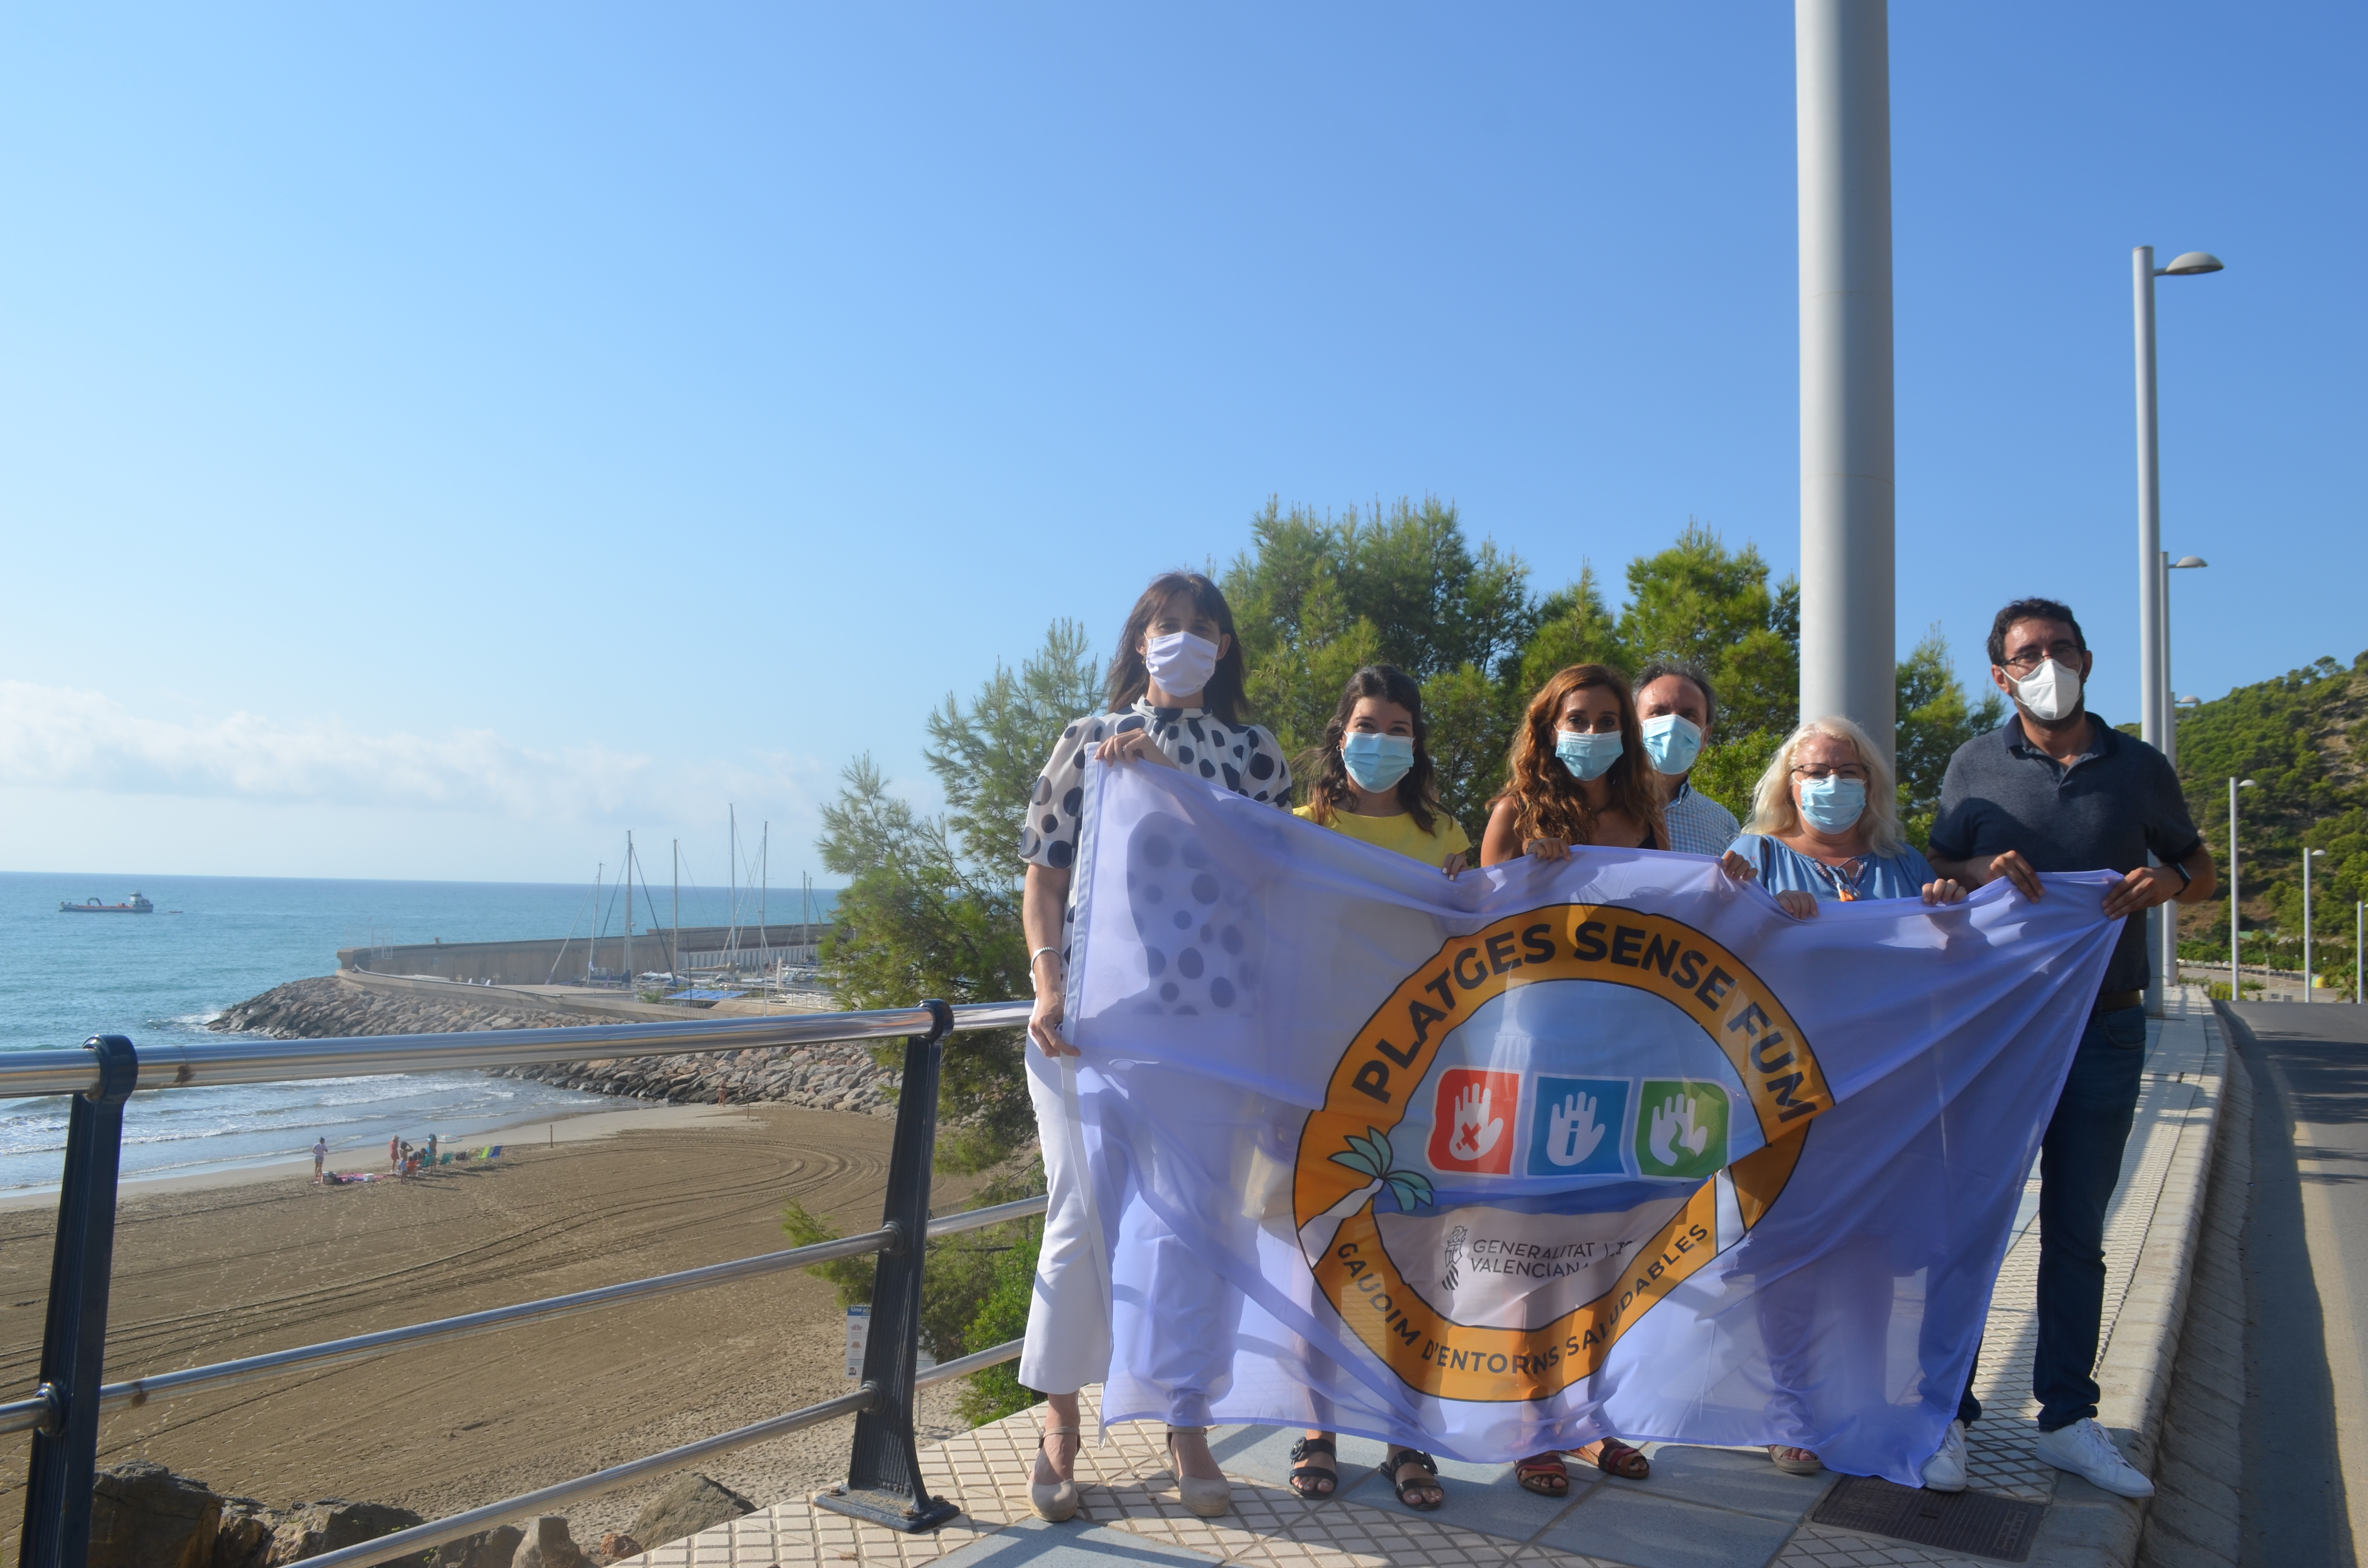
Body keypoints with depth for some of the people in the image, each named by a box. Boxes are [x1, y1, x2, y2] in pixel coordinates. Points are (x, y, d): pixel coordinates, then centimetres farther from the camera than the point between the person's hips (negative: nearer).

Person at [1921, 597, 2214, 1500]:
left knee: (2077, 1230, 10)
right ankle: (1946, 1415, 10)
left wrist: (2168, 882, -9)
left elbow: (2200, 869, 15)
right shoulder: (1976, 766, 3)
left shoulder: (2139, 767, 7)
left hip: (2105, 1027, 2)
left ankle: (2067, 1421, 21)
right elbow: (1934, 874, 7)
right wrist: (1981, 869, -15)